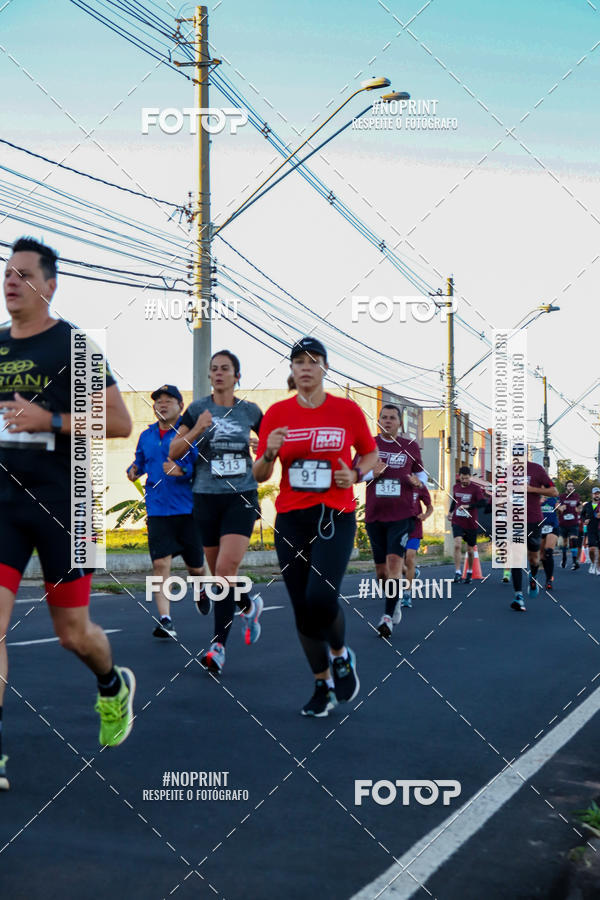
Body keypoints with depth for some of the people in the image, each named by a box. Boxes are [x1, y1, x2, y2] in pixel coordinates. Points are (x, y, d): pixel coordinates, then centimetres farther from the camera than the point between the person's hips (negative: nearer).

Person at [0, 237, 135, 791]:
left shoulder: (73, 345, -6)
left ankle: (114, 688, 42)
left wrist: (51, 421, -20)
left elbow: (120, 422, -10)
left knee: (73, 633, 8)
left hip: (61, 505, -4)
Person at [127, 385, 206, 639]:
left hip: (188, 509, -3)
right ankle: (165, 620, -7)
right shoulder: (146, 436, 12)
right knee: (160, 564, -9)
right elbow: (140, 461, 28)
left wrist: (182, 470, -27)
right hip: (158, 510, 3)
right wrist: (134, 470, 6)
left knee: (195, 567, 9)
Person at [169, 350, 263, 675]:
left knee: (226, 567, -18)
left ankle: (219, 645, -12)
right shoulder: (197, 409, 4)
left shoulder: (250, 411, 5)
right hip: (206, 498, 2)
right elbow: (173, 452, 2)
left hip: (241, 496, -2)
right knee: (218, 574, 7)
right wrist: (196, 430, -14)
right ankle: (249, 604, 38)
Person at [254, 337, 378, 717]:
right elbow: (260, 475, 4)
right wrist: (269, 453, -17)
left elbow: (370, 453, 13)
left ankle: (341, 655, 12)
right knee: (302, 607, 5)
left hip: (336, 517, -2)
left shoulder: (347, 409, -1)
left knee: (321, 596, -20)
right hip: (291, 518, 3)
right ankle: (324, 685, 24)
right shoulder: (277, 413, 2)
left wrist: (355, 474, -7)